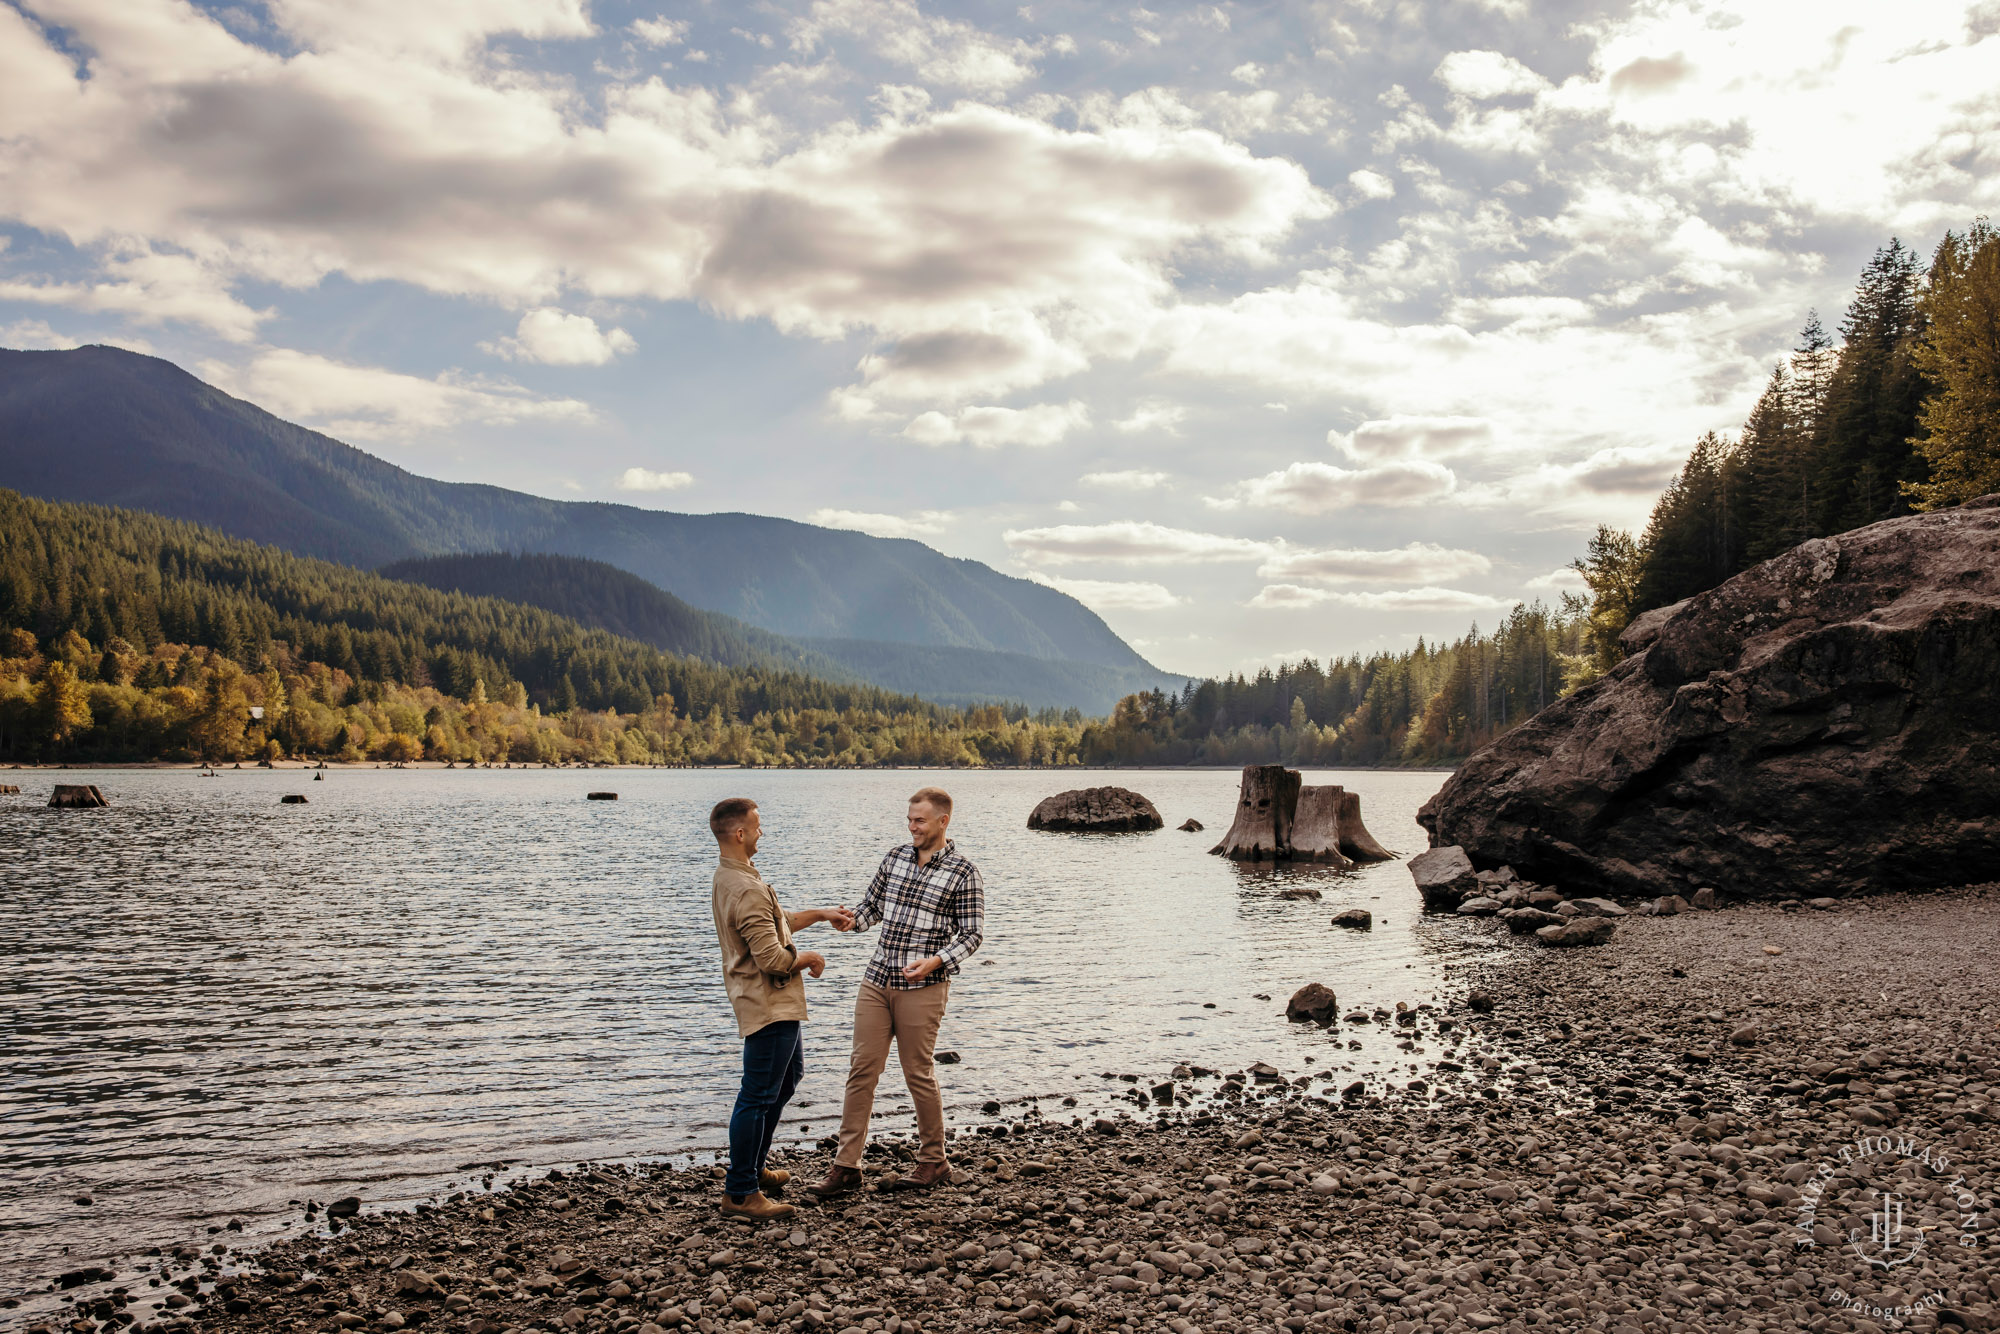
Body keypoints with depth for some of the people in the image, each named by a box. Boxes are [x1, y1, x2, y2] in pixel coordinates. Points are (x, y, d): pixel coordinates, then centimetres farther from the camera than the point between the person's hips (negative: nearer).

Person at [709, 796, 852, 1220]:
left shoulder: (730, 876, 9)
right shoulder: (748, 889, -25)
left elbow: (776, 923, 21)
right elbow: (772, 958, -27)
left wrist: (821, 913, 15)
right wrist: (808, 959, -9)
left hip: (777, 1002, 11)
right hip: (768, 1006, -11)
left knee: (788, 1076, 25)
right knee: (758, 1097, -3)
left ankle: (753, 1168, 34)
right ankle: (740, 1193, 6)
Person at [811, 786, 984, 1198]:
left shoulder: (963, 873, -6)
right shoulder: (896, 857, 10)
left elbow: (972, 933, -5)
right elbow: (872, 904, 19)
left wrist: (936, 961, -19)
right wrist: (854, 919, -3)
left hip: (922, 987, -5)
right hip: (876, 981, 5)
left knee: (918, 1073, 3)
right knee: (861, 1070, 3)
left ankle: (933, 1161, 21)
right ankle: (846, 1166, 8)